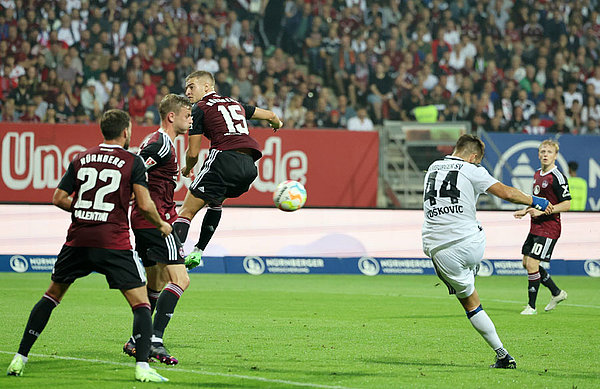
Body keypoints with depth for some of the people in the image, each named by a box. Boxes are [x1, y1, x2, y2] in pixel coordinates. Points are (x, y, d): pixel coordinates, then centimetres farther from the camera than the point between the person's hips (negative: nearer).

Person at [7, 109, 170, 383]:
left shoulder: (81, 159, 12)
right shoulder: (132, 162, 1)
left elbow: (59, 199, 11)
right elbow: (145, 205, -6)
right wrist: (161, 225, 13)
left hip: (78, 239, 4)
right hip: (114, 242, -4)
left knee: (53, 294, 21)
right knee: (140, 302, 0)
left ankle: (20, 358, 18)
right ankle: (142, 366, -17)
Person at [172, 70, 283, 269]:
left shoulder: (200, 109, 9)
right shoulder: (235, 104, 27)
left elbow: (193, 153, 7)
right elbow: (270, 115, 39)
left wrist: (187, 169, 28)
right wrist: (277, 123, 63)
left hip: (225, 158, -7)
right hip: (249, 166, 7)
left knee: (186, 211, -5)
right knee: (215, 201, 32)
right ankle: (198, 252, 24)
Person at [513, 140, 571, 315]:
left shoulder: (557, 177, -15)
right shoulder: (537, 175, 12)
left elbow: (566, 204, -18)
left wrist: (541, 212, -24)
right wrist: (525, 211, 12)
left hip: (549, 228, -9)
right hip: (536, 227, 9)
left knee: (532, 264, -12)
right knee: (527, 263, 12)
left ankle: (531, 306, -1)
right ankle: (556, 293, 27)